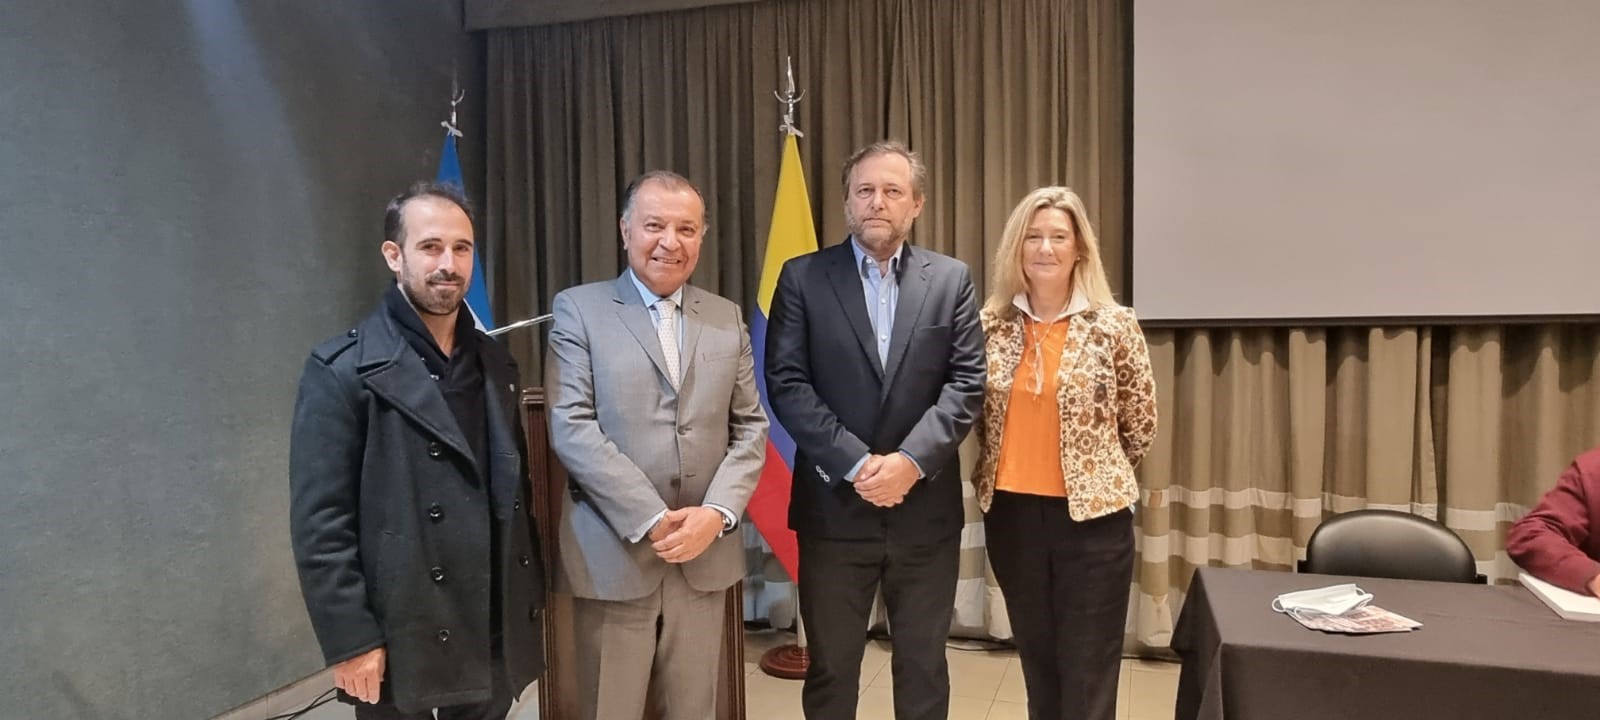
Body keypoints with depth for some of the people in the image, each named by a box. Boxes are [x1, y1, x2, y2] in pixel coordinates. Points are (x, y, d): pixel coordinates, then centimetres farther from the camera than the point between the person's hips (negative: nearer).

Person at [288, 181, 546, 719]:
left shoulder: (494, 362, 8)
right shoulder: (343, 370, -10)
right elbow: (319, 521, -12)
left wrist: (530, 592, 10)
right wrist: (350, 640, -14)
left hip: (496, 632, 5)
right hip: (399, 637, -5)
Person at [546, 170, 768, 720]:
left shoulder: (727, 318, 10)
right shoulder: (578, 309, -1)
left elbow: (750, 427, 7)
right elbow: (572, 429, -10)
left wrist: (716, 512, -9)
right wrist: (652, 521, -15)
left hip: (705, 551, 3)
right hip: (613, 553, -3)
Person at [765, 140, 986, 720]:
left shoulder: (952, 280, 5)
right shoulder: (803, 277, 0)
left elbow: (967, 383, -3)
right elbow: (786, 383, -7)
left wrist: (911, 461, -16)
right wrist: (856, 462, -16)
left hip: (925, 506, 1)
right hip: (833, 505, -1)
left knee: (924, 665, 15)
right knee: (830, 667, 12)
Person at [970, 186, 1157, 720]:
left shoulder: (1114, 325, -7)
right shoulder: (991, 324, 0)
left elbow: (1140, 423, 3)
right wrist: (1007, 472, 12)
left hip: (1092, 514, -3)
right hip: (1011, 513, 3)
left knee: (1089, 674, 6)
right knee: (1037, 662, 17)